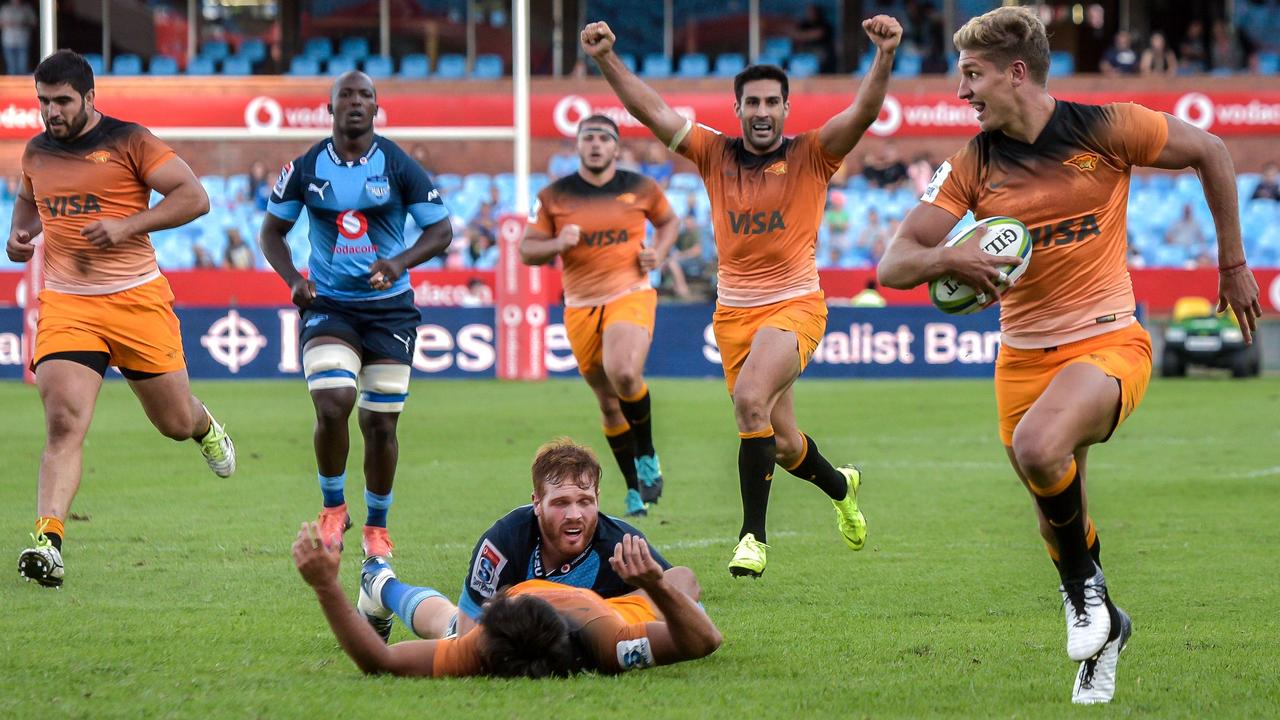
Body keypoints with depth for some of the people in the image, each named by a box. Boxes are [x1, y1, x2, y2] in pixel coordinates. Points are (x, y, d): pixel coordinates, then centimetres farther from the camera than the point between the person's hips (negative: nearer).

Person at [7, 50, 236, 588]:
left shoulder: (129, 142, -5)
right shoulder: (36, 153, 10)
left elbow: (194, 197, -7)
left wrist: (127, 225, -18)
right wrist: (19, 233, 10)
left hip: (137, 299, -2)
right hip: (65, 305, 2)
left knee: (176, 422, 11)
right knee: (63, 424, -17)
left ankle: (204, 426, 50)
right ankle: (48, 543, -25)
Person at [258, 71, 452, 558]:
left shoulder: (398, 166, -3)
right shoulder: (306, 169, 0)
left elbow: (440, 230, 0)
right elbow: (272, 231, 9)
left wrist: (400, 262, -19)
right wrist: (293, 279, -9)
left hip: (389, 307, 0)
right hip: (328, 306, 0)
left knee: (381, 422, 1)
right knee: (332, 404, -20)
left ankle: (376, 527, 21)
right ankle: (333, 507, 4)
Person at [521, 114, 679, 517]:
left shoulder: (640, 189, 3)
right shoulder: (555, 196, 3)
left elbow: (668, 220, 21)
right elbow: (527, 250, 7)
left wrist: (659, 252, 1)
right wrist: (557, 245, -14)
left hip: (631, 295, -2)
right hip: (581, 306, 2)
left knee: (623, 374, -29)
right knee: (609, 403, 8)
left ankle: (647, 457, -4)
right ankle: (634, 488, 24)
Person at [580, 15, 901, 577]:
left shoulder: (812, 156, -2)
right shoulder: (715, 154, 5)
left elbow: (864, 111, -17)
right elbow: (651, 110, 0)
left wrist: (884, 56, -34)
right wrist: (608, 60, -12)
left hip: (796, 305, -4)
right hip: (734, 312, 4)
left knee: (750, 399, -29)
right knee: (782, 443, 11)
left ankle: (753, 536, -23)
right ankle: (840, 487, 46)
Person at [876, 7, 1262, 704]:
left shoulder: (1104, 128, -9)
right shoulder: (972, 165, -2)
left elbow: (1209, 152, 5)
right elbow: (894, 263, -5)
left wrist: (1233, 265, 7)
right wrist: (948, 259, -28)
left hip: (1108, 343, -5)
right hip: (1022, 355, 5)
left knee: (1038, 449, -32)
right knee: (1055, 510, 12)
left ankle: (1087, 582, -6)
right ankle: (1102, 625, 40)